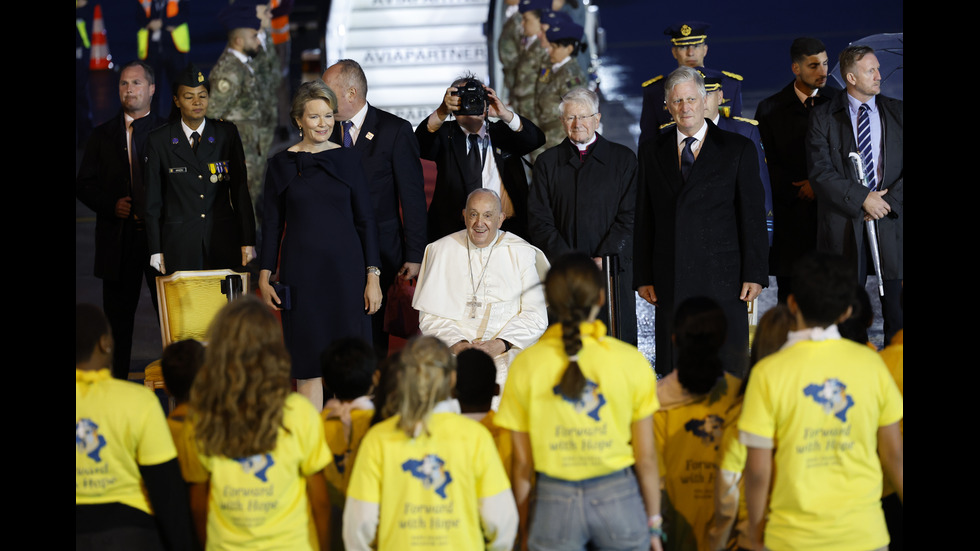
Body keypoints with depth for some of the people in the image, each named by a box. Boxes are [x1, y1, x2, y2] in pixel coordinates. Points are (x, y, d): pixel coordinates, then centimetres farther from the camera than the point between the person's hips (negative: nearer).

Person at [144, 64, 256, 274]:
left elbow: (240, 188, 6)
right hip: (180, 244, -1)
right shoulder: (159, 140, 3)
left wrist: (248, 241, 1)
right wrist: (156, 250, 0)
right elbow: (153, 199, 5)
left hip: (223, 241, 1)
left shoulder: (227, 134, 6)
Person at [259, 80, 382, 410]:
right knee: (307, 362, 1)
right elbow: (272, 225, 8)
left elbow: (365, 220, 5)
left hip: (346, 268, 0)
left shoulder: (347, 160, 4)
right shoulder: (281, 164, 4)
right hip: (301, 270, 0)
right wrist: (265, 277, 1)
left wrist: (373, 275, -2)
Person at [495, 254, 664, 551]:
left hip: (555, 504, 0)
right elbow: (646, 457, -2)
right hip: (618, 494, 0)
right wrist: (654, 522, 11)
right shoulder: (631, 361, -7)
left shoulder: (526, 365, -5)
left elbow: (522, 462, -1)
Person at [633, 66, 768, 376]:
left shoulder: (738, 150, 4)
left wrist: (755, 274, -5)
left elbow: (753, 214, 2)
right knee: (675, 373, 1)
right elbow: (644, 219, 11)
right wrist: (643, 277, 6)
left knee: (728, 370, -3)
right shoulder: (652, 152, 12)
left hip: (722, 281, -2)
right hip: (671, 281, 2)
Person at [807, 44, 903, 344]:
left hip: (891, 218, 2)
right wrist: (862, 198, -14)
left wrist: (890, 200, -9)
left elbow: (904, 166, 4)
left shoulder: (897, 112, 8)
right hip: (844, 221, -1)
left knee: (895, 299, 0)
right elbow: (820, 173, -6)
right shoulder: (823, 117, 2)